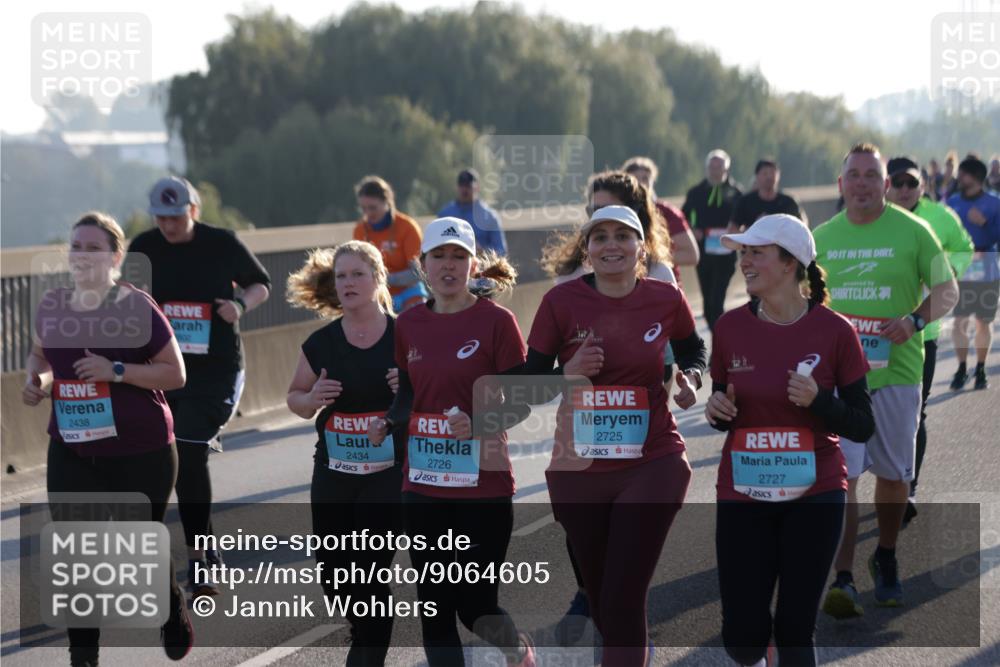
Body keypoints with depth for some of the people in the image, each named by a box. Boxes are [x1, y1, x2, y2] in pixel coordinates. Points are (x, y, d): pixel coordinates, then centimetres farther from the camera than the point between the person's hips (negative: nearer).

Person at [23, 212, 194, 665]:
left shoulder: (137, 307, -12)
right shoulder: (52, 306, 3)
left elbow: (176, 374, -10)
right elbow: (40, 353, 22)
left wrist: (116, 371, -22)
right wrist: (37, 379, -1)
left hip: (141, 453, -4)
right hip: (72, 453, 4)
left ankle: (175, 622, 39)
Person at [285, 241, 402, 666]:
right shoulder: (321, 344, 2)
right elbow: (296, 399, 14)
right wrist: (312, 399, -8)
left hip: (388, 475, -4)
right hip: (333, 474, 4)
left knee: (371, 576, -7)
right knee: (333, 575, 10)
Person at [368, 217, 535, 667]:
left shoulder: (495, 321, -8)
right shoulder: (409, 324, 6)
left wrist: (479, 423, -25)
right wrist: (388, 422, -4)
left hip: (484, 483, -4)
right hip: (424, 484, 4)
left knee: (475, 604, -1)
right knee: (433, 605, 5)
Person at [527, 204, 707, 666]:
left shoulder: (666, 300, -4)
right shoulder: (562, 302, -8)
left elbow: (693, 351, 17)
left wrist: (690, 379, -3)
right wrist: (568, 373, -23)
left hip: (652, 467, -1)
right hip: (579, 471, 2)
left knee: (622, 603, -9)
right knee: (599, 598, 16)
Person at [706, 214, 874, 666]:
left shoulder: (834, 331, -8)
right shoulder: (730, 327, -1)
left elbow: (863, 426, -3)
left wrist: (818, 401, -21)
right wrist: (717, 411, -11)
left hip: (814, 497, -2)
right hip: (743, 496, 2)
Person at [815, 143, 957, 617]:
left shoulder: (912, 232, -1)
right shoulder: (821, 238, 7)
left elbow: (947, 290, 2)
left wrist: (915, 320, -15)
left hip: (896, 370, 0)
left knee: (894, 474, 12)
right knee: (840, 474, -11)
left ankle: (886, 560, 34)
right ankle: (843, 581, -13)